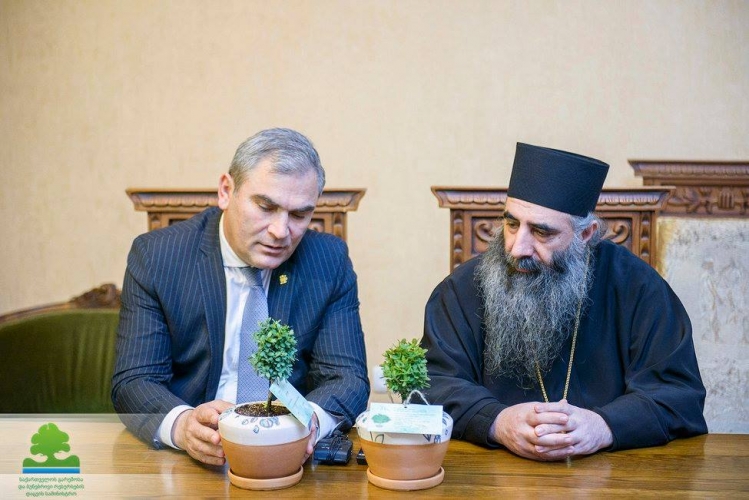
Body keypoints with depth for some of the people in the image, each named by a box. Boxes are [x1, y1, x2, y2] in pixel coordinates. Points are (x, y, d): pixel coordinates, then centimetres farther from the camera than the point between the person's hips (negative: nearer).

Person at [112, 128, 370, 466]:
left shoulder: (330, 263, 2)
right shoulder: (155, 256, -2)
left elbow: (348, 379, -1)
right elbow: (133, 382, -5)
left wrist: (311, 418, -26)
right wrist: (181, 424, -29)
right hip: (186, 459, 0)